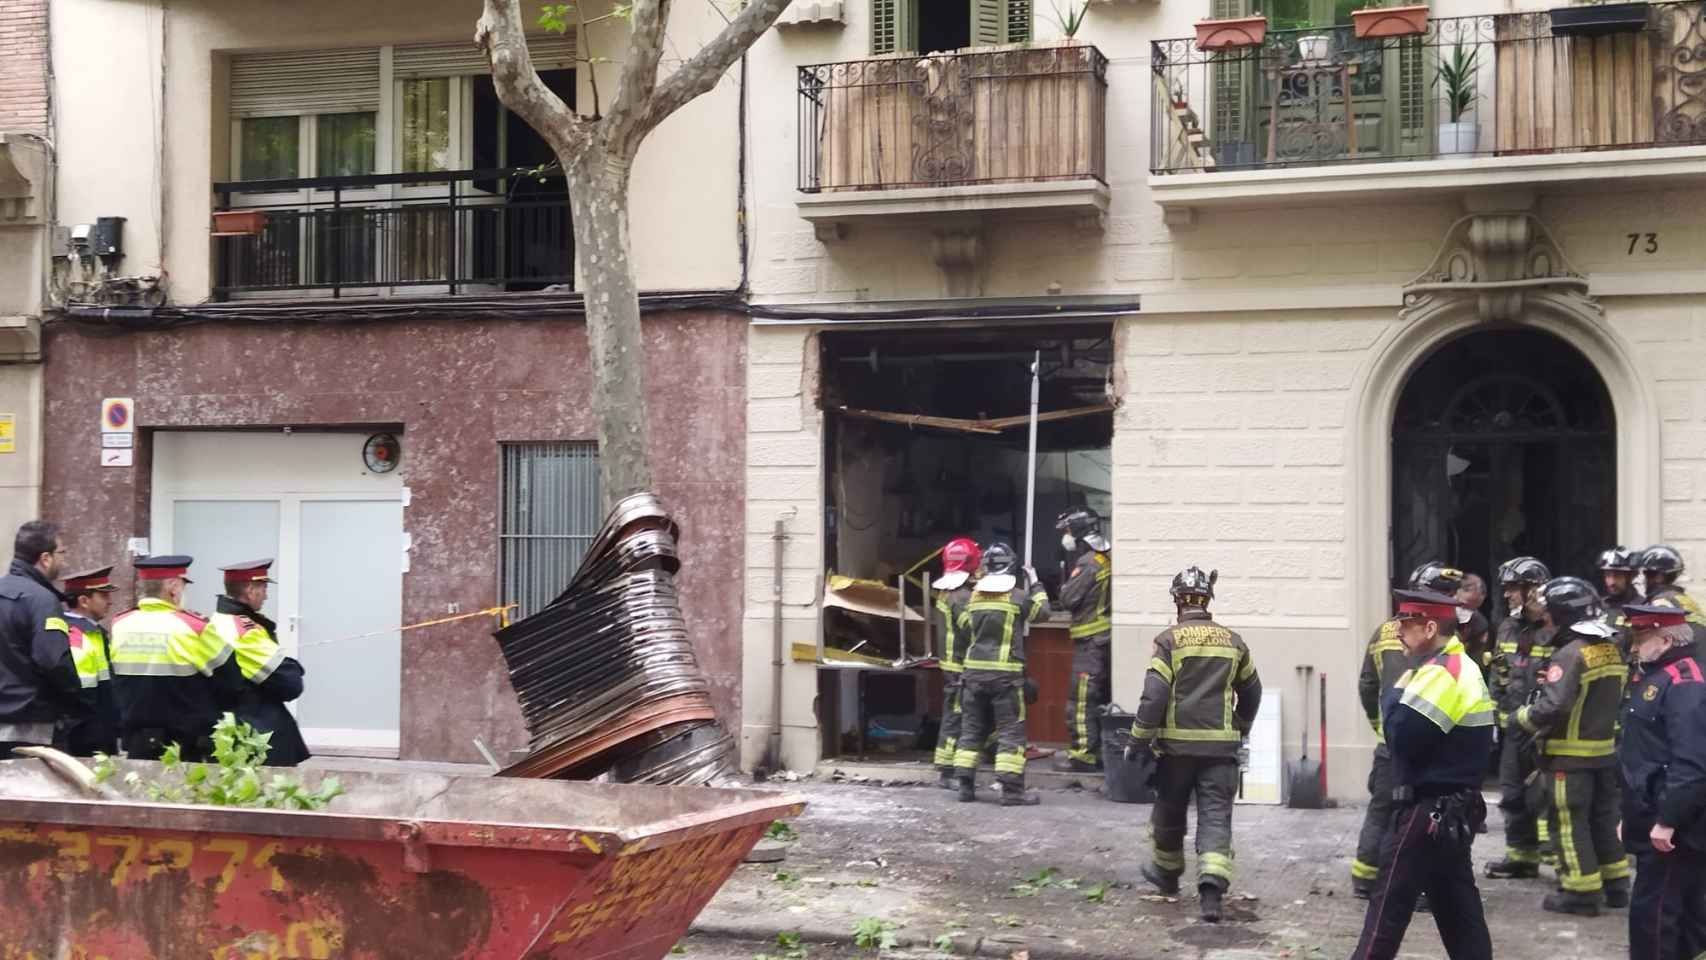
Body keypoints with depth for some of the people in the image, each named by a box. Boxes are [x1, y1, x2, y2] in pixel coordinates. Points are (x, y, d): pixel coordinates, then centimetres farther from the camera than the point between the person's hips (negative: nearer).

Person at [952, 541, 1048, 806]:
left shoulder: (974, 596, 6)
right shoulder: (1017, 596, -7)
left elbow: (961, 628, 15)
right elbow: (1041, 610, 8)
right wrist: (1035, 584, 20)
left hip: (974, 671, 4)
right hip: (1006, 673, -4)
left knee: (971, 728, 12)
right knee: (1011, 730, -1)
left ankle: (966, 785, 12)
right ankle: (1011, 789, -5)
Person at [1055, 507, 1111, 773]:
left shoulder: (1088, 563, -15)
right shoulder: (1110, 559, 10)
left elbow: (1068, 599, -16)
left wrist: (1064, 584, 3)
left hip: (1091, 640, -9)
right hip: (1109, 637, 9)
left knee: (1081, 698, -6)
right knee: (1104, 697, 14)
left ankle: (1084, 754, -6)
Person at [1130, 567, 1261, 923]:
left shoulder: (1169, 640, -5)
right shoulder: (1232, 642, 8)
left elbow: (1154, 695, -12)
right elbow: (1251, 691, 21)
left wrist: (1138, 740, -4)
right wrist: (1241, 727, 37)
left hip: (1177, 744, -2)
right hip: (1221, 746, 2)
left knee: (1169, 811, 17)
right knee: (1216, 816, -1)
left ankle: (1167, 873, 36)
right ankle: (1212, 886, -19)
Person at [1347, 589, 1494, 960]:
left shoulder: (1440, 673, -19)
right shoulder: (1462, 668, 15)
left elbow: (1401, 736, -24)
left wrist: (1394, 693, -8)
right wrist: (1401, 694, 2)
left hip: (1428, 811, -10)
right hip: (1455, 810, 10)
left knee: (1389, 906, -4)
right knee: (1458, 906, 12)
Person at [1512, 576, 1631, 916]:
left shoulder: (1571, 654, -20)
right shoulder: (1611, 650, 7)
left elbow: (1554, 705, -27)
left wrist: (1521, 719, -13)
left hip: (1571, 755, -8)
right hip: (1605, 750, 8)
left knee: (1569, 823, 0)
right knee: (1603, 817, 18)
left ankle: (1581, 892, 3)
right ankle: (1616, 884, 25)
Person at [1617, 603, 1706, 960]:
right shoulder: (1651, 677, 14)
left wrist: (1668, 820, -25)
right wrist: (1632, 815, 22)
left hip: (1673, 828, -10)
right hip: (1651, 822, 10)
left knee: (1653, 912, -6)